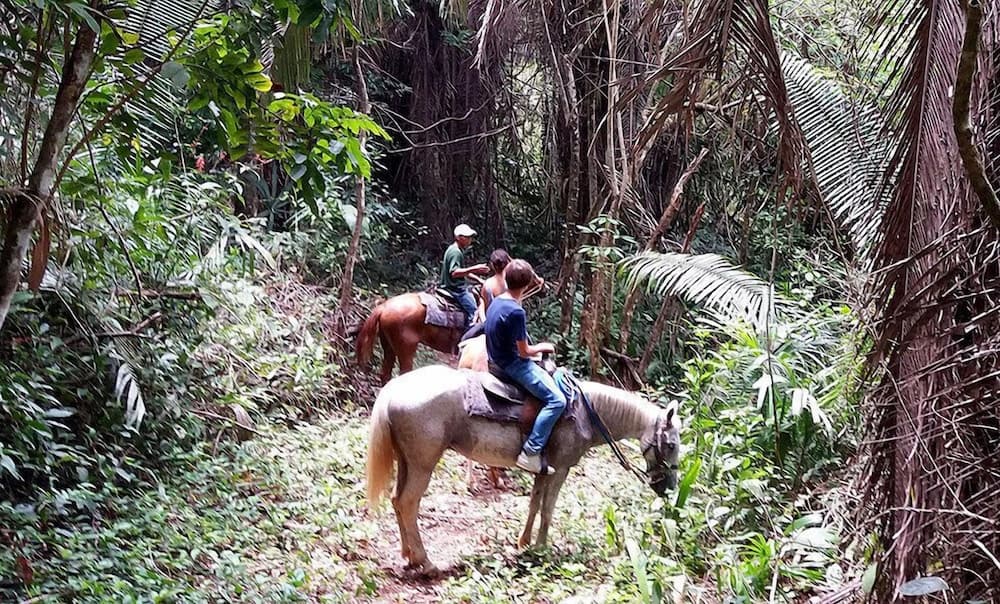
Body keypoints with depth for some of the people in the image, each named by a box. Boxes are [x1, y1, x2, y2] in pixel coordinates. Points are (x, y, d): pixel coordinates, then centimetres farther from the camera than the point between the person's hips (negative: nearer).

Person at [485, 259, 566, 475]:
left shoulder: (496, 302, 3)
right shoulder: (516, 312, -24)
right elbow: (524, 351, -18)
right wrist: (542, 347, -1)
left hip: (499, 360, 10)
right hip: (514, 365, -10)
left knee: (548, 378, 29)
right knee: (556, 400, -16)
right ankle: (531, 453, -19)